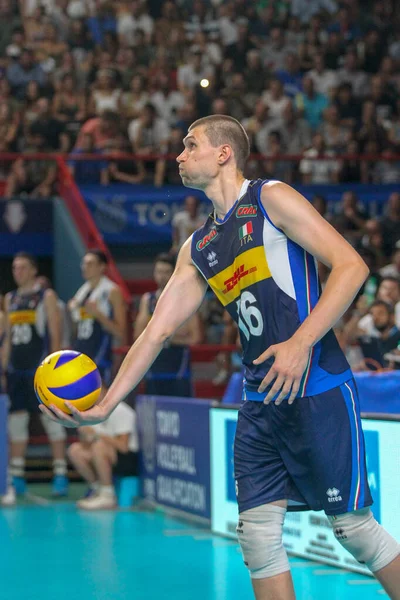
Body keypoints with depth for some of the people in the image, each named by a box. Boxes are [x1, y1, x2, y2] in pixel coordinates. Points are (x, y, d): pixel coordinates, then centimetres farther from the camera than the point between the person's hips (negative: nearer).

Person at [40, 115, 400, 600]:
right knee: (258, 533, 0)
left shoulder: (271, 198, -3)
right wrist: (106, 404, 11)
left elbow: (351, 265, -11)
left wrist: (301, 343, -20)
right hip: (260, 402, 7)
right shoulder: (197, 248, 17)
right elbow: (158, 330, 18)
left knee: (353, 527, -5)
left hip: (317, 389, -7)